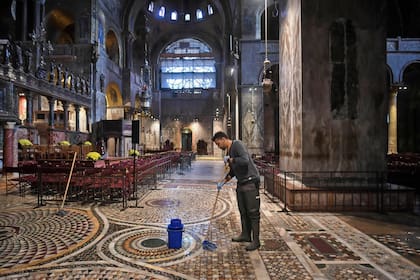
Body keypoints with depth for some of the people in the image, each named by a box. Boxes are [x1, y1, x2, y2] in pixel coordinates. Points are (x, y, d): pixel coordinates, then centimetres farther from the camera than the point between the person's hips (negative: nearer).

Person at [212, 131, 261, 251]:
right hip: (241, 183, 9)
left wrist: (230, 160, -16)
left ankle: (256, 241, 6)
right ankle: (245, 235, 28)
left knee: (253, 212, -3)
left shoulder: (238, 144, -12)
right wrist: (223, 182, 15)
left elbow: (245, 161, -28)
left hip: (251, 182, -9)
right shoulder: (228, 151, 15)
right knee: (243, 211, 15)